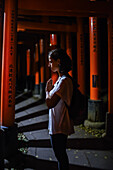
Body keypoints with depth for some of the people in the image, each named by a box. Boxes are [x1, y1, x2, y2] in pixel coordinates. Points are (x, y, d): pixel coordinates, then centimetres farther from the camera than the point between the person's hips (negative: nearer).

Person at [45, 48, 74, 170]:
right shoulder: (62, 79, 11)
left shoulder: (64, 81, -22)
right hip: (59, 126, 10)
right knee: (61, 154, 22)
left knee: (60, 156, 5)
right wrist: (50, 90, 3)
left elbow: (50, 103, -25)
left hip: (59, 127, -10)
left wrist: (47, 90, -11)